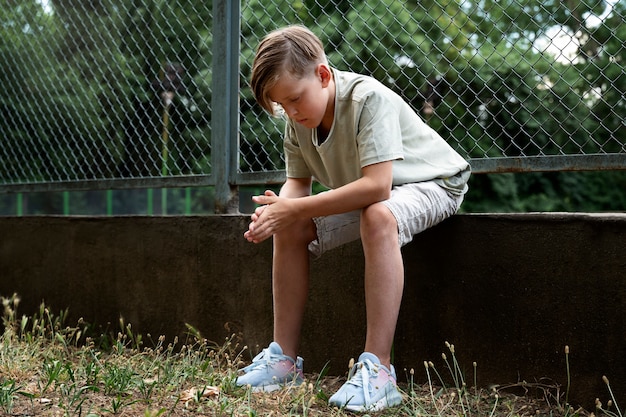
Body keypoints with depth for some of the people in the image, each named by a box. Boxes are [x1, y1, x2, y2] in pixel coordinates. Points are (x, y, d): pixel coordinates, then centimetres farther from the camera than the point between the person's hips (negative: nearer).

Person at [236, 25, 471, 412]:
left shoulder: (369, 98, -32)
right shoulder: (298, 120, -9)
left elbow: (376, 187, -39)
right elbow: (298, 181, -2)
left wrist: (294, 209, -37)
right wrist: (278, 208, -27)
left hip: (431, 182, -8)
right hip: (362, 196, 8)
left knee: (378, 217, -39)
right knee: (290, 229, -6)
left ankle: (378, 369, -38)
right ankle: (285, 357, 0)